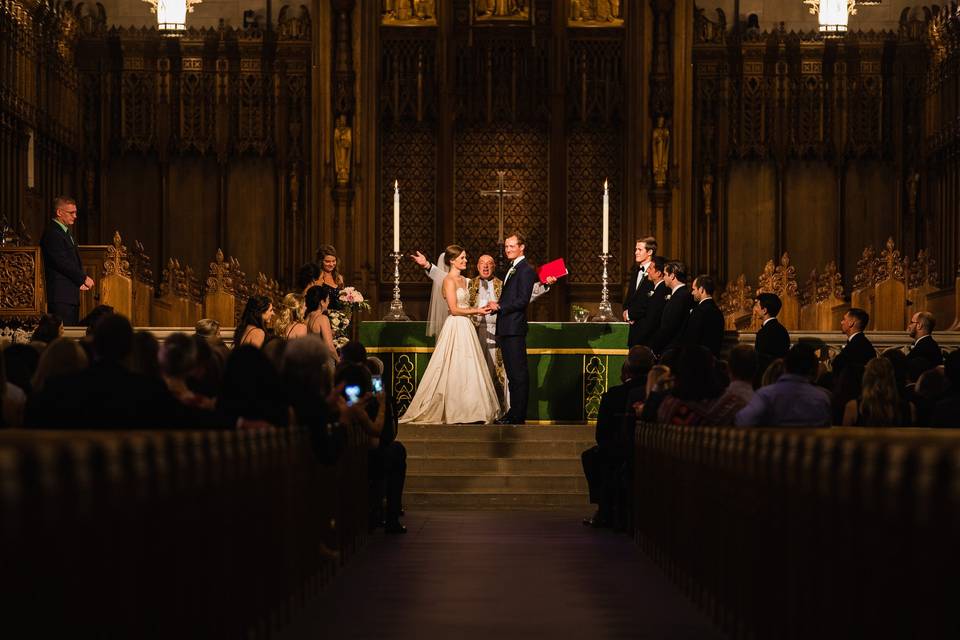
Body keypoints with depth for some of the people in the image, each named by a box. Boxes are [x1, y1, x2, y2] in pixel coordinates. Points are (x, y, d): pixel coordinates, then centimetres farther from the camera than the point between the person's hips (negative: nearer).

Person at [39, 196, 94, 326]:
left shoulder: (66, 232, 20)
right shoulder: (52, 233, -12)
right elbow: (63, 263, -18)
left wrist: (80, 281, 5)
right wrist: (84, 278, -11)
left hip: (72, 295, 10)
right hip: (60, 296, -10)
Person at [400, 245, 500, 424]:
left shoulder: (463, 280, 16)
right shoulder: (449, 280, -11)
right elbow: (454, 309, -15)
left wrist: (480, 309, 5)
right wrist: (476, 311, -9)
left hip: (466, 327, 9)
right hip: (455, 328, -9)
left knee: (468, 369, 6)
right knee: (454, 370, -6)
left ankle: (466, 410, 8)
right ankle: (452, 412, 0)